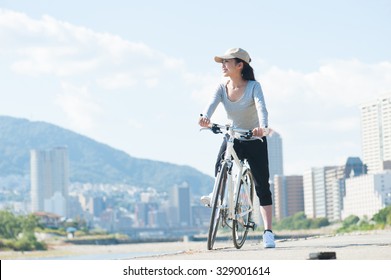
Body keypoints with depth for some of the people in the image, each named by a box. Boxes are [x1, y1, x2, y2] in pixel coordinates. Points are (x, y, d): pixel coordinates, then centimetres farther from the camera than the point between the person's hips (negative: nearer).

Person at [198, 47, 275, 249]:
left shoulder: (253, 86, -15)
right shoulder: (222, 88, -6)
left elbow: (261, 107, -32)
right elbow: (212, 103, -25)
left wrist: (263, 127, -53)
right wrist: (205, 117, -48)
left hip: (254, 140, -3)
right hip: (232, 138, 3)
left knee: (262, 186, -6)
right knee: (220, 169, -23)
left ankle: (268, 232, -5)